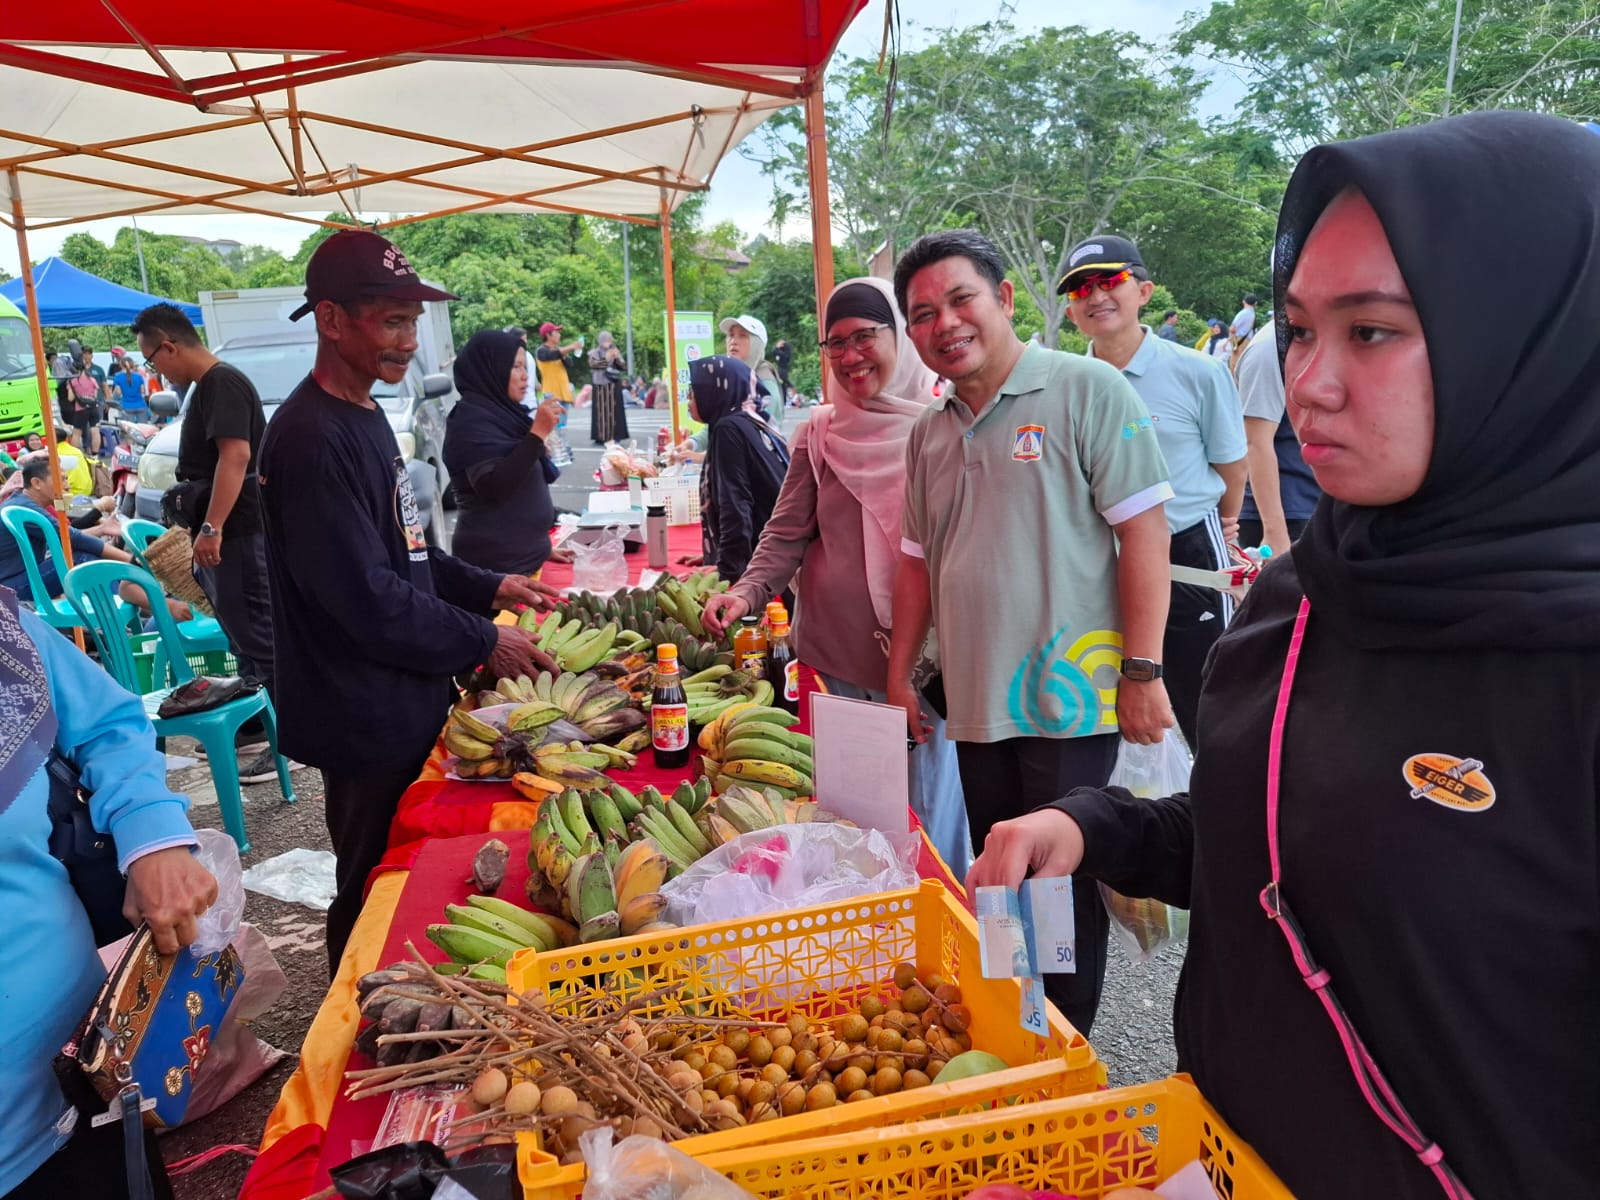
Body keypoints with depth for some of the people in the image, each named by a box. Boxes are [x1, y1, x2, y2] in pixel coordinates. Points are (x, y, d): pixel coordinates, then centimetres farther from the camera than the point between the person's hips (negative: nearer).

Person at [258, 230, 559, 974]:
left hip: (405, 698, 10)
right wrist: (482, 642, -16)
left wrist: (488, 587, 9)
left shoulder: (364, 416, 10)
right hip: (366, 716, -10)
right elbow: (365, 598, -25)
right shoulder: (313, 438, -22)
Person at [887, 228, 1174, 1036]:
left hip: (1070, 700, -6)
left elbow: (1143, 530, -11)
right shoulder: (927, 434, 10)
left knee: (1065, 887, 5)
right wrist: (900, 675, 15)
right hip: (976, 703, 6)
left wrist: (1142, 669, -15)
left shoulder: (1087, 391, -7)